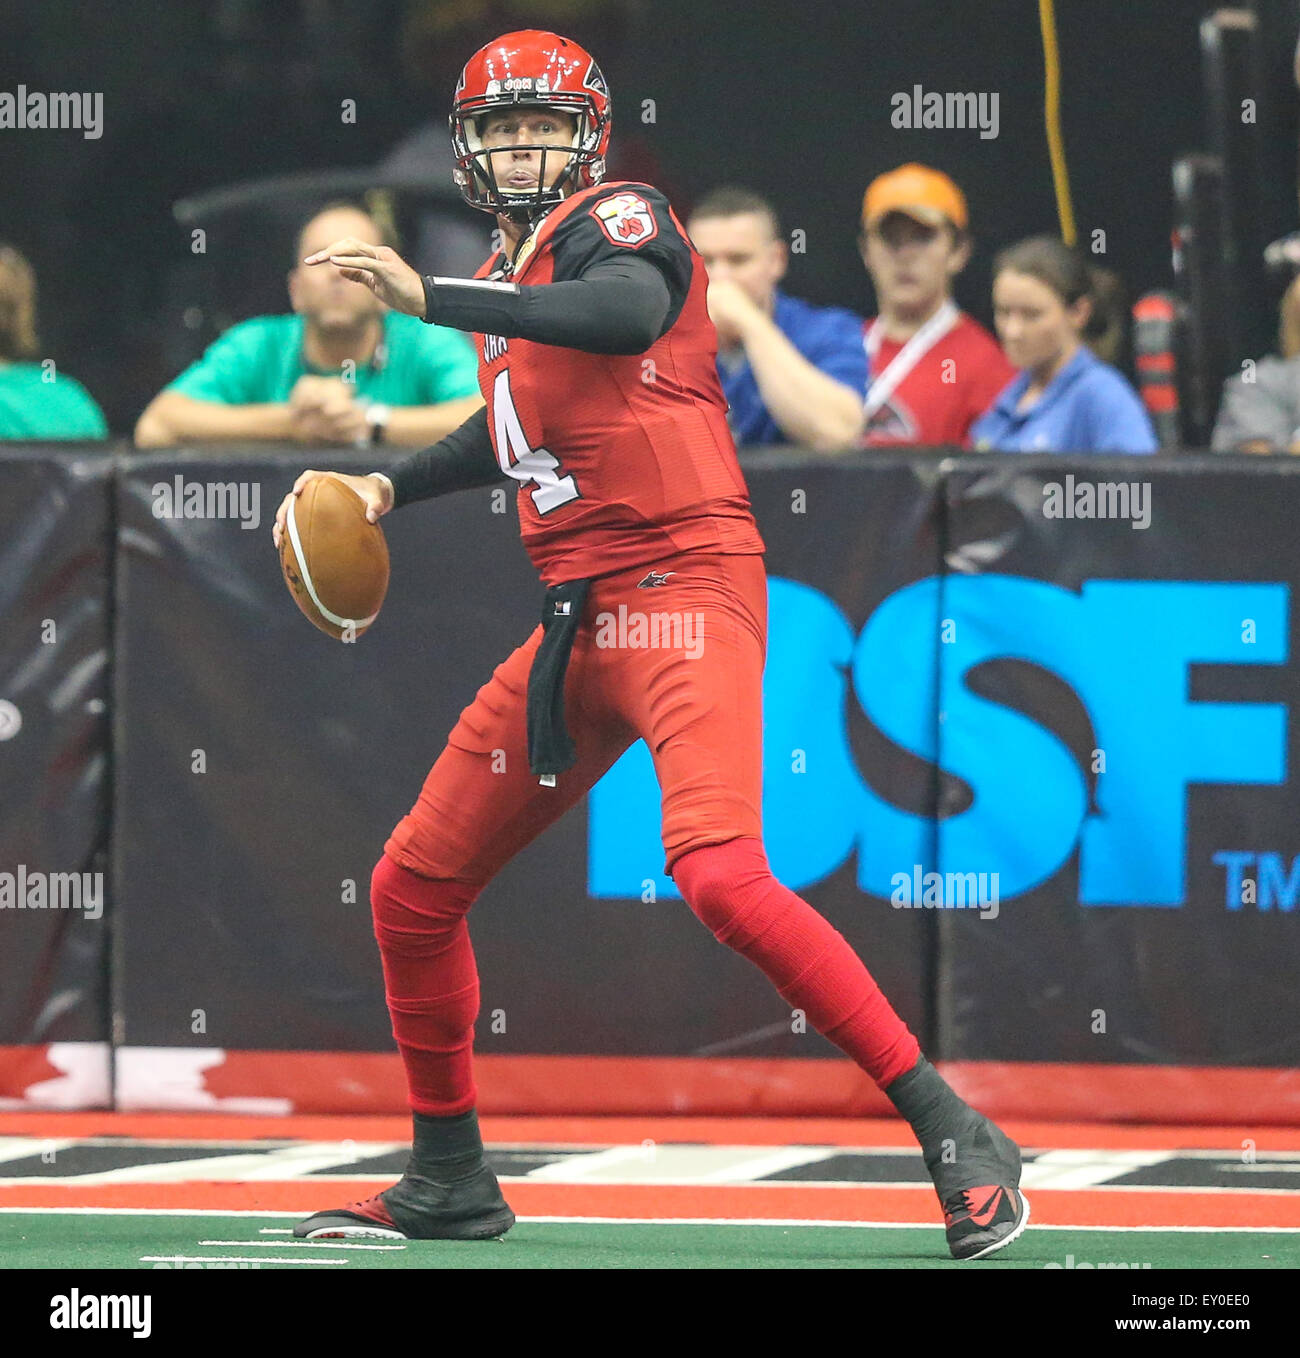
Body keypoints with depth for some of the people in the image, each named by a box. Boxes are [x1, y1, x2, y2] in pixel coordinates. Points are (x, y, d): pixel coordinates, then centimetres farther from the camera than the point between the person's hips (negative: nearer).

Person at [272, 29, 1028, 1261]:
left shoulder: (617, 222, -6)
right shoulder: (505, 281, 20)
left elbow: (630, 313, -30)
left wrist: (431, 299, -32)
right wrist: (391, 486, 25)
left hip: (683, 589, -9)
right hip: (577, 624, 9)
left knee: (719, 873, -29)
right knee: (411, 887, 12)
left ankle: (955, 1138, -25)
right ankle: (449, 1179, 28)